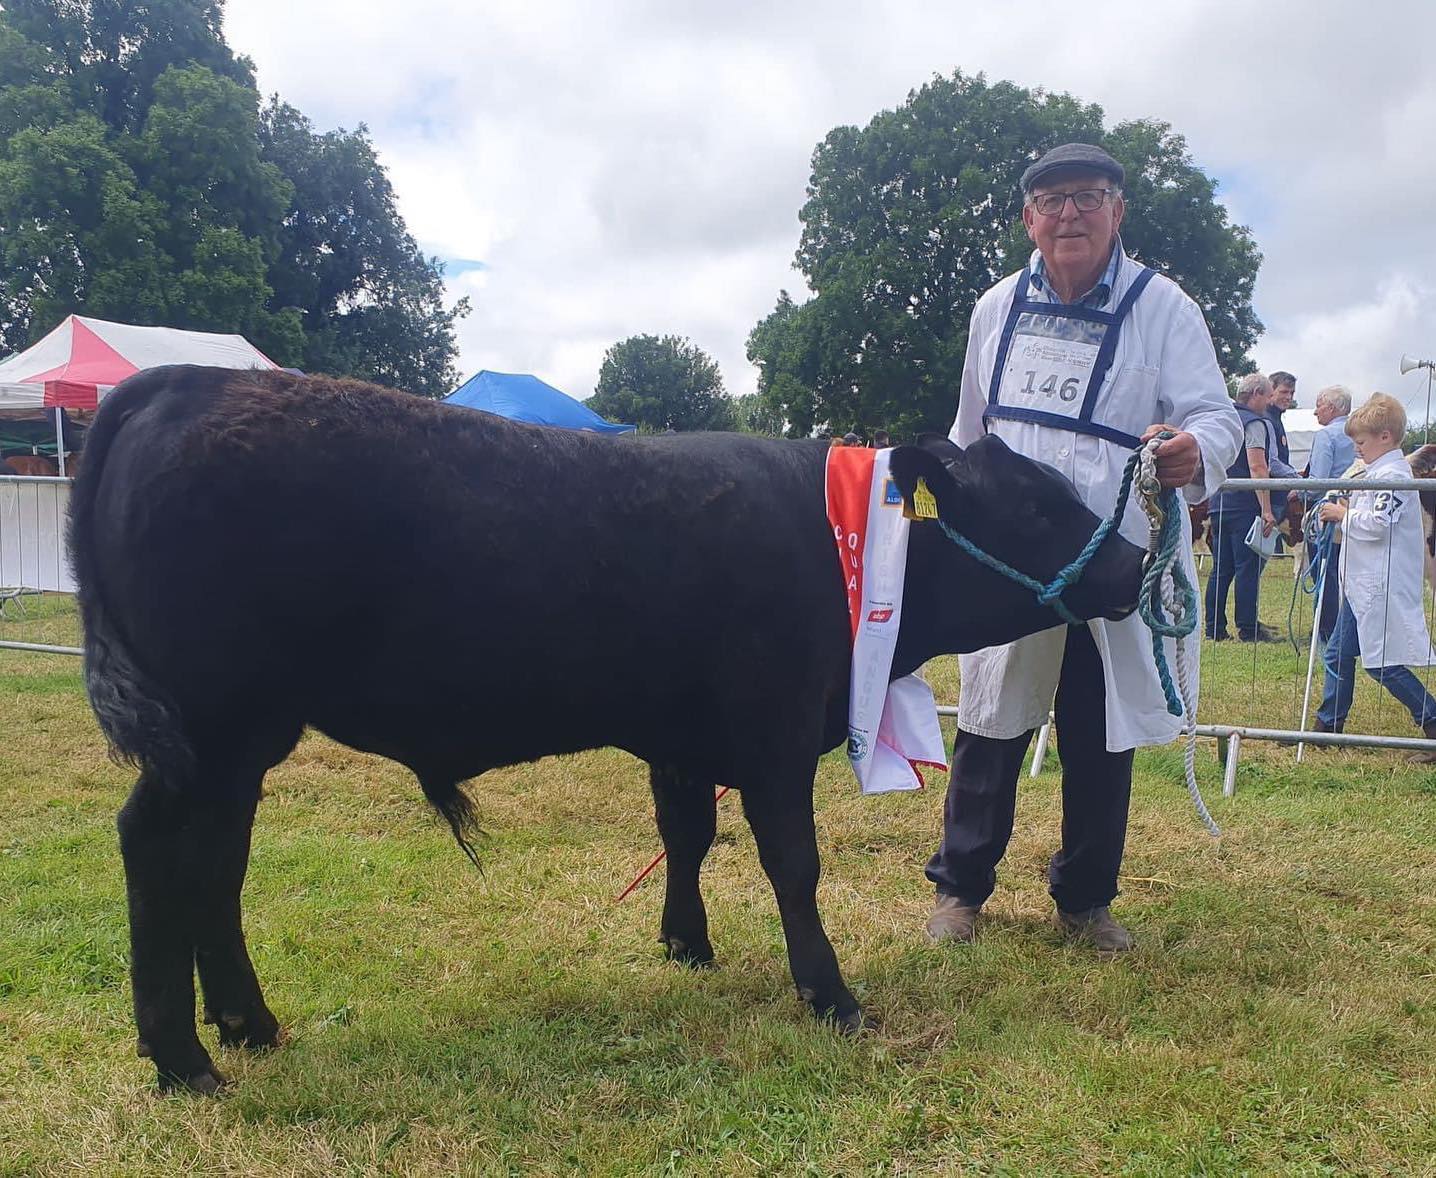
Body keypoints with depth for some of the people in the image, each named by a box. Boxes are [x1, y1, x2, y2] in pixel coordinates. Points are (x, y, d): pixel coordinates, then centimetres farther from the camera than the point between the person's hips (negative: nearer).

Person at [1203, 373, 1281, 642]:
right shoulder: (1254, 423, -9)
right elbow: (1257, 468, -18)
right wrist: (1267, 510, -20)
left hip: (1219, 505, 8)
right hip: (1245, 506, -8)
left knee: (1221, 568, 9)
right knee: (1247, 569, -4)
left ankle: (1214, 627, 11)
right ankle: (1248, 628, -1)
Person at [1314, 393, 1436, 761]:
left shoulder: (1393, 474, -16)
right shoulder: (1376, 471, 15)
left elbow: (1377, 524, -24)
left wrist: (1343, 513, -11)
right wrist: (1341, 514, 9)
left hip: (1383, 587, -10)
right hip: (1362, 583, 10)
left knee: (1382, 662, -7)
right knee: (1338, 654, 13)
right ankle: (1328, 726, 21)